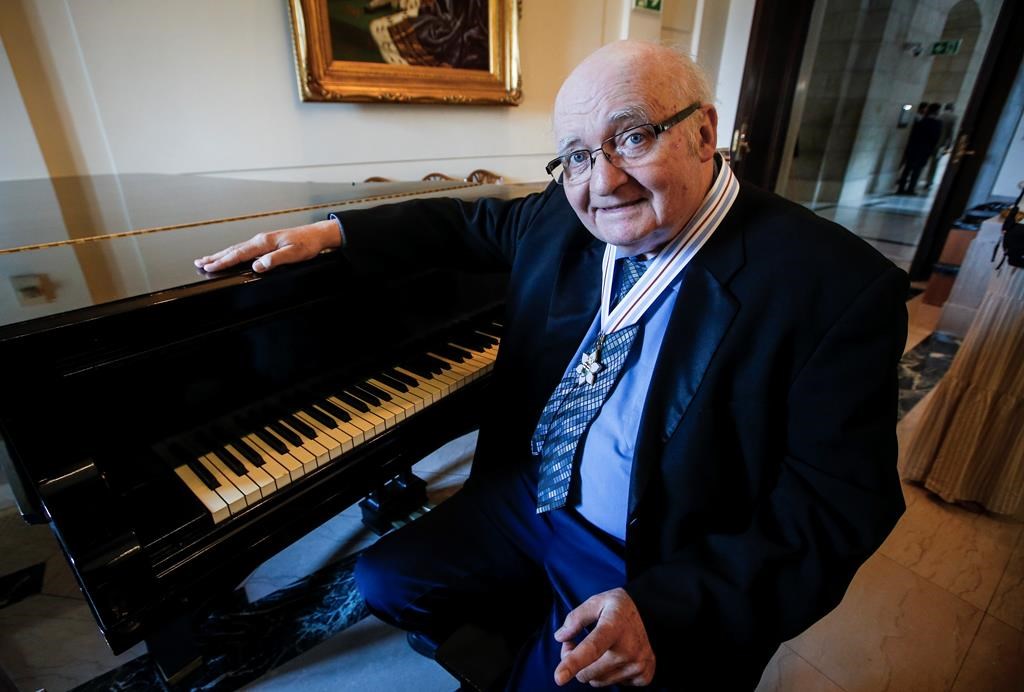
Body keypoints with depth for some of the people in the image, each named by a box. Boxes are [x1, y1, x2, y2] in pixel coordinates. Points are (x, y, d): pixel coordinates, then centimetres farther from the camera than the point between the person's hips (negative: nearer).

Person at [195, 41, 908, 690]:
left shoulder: (840, 289, -20)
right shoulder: (564, 216, -5)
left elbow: (837, 504, -18)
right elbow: (469, 223, 10)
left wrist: (664, 607, -28)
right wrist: (329, 231, 1)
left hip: (658, 564, -4)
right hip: (526, 499, 5)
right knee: (383, 581, 8)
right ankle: (533, 629, 30)